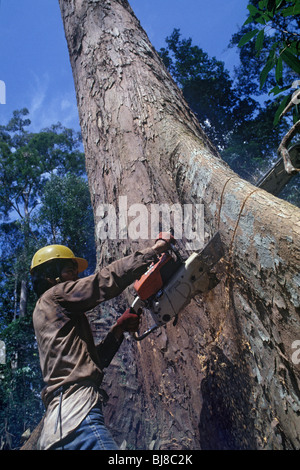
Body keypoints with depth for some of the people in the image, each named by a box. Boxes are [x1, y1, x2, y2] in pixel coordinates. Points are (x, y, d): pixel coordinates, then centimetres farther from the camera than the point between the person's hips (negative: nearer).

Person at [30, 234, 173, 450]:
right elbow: (107, 279, -9)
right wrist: (155, 249, -1)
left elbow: (90, 361, 23)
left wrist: (119, 329, 14)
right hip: (77, 417, -10)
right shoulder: (54, 296, 0)